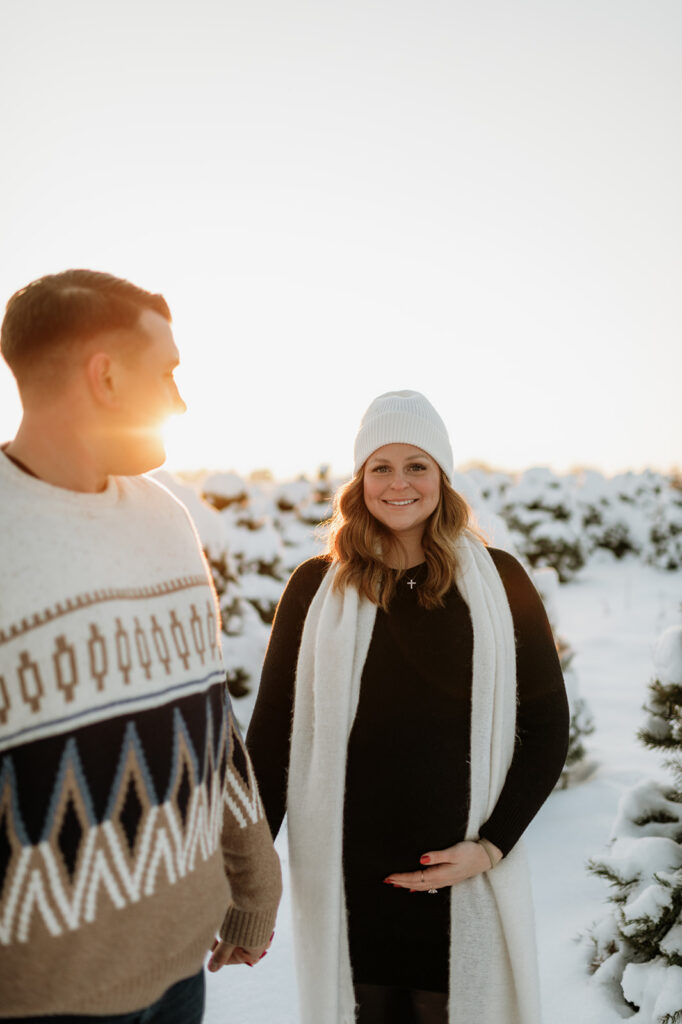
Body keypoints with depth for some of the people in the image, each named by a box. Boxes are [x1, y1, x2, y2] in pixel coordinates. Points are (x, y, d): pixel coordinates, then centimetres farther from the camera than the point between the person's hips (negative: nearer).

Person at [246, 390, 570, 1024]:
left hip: (461, 879, 0)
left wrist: (491, 845, -7)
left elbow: (547, 725, 3)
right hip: (344, 885, 1)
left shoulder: (498, 582, -1)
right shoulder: (316, 587, 1)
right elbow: (270, 733, 3)